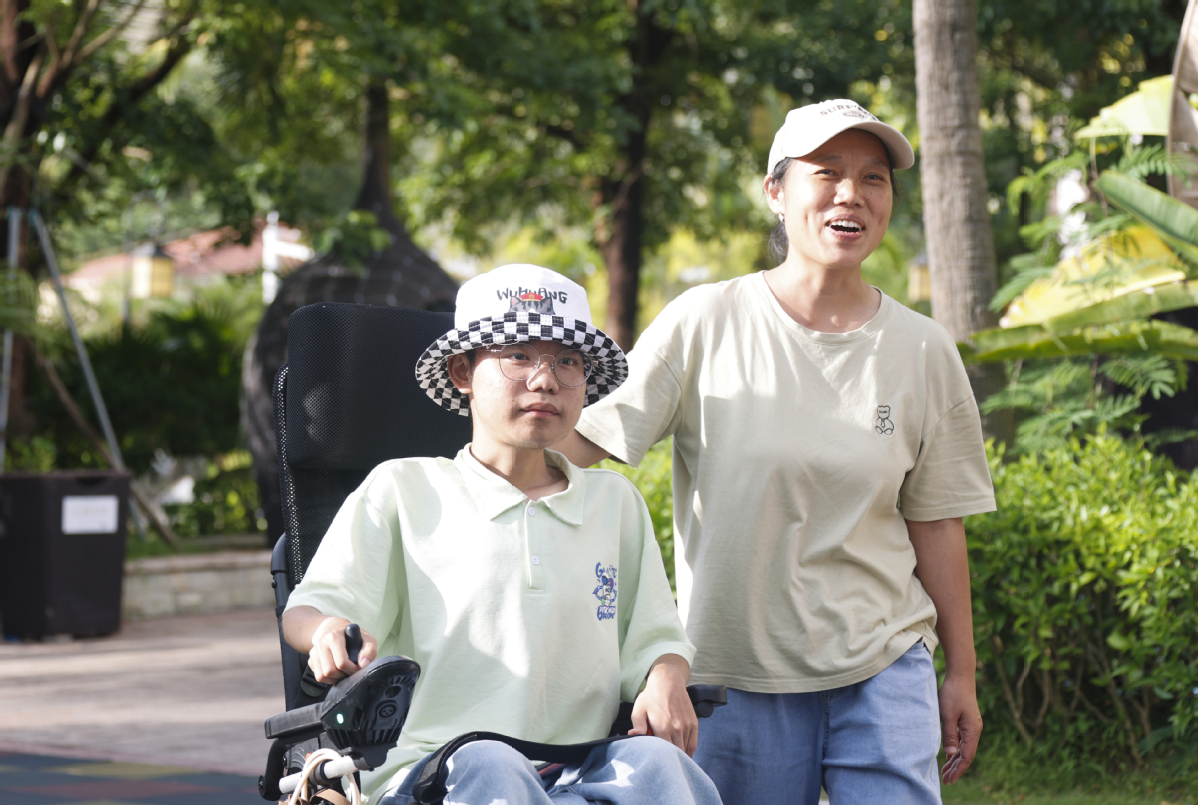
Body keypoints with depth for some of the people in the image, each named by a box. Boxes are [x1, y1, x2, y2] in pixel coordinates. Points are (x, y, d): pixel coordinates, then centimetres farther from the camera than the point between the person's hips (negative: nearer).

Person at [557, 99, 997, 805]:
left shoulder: (923, 352, 4)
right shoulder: (704, 323, -3)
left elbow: (935, 523, 9)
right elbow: (583, 441, -4)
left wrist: (961, 673, 12)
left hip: (882, 666, 1)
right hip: (736, 667, -1)